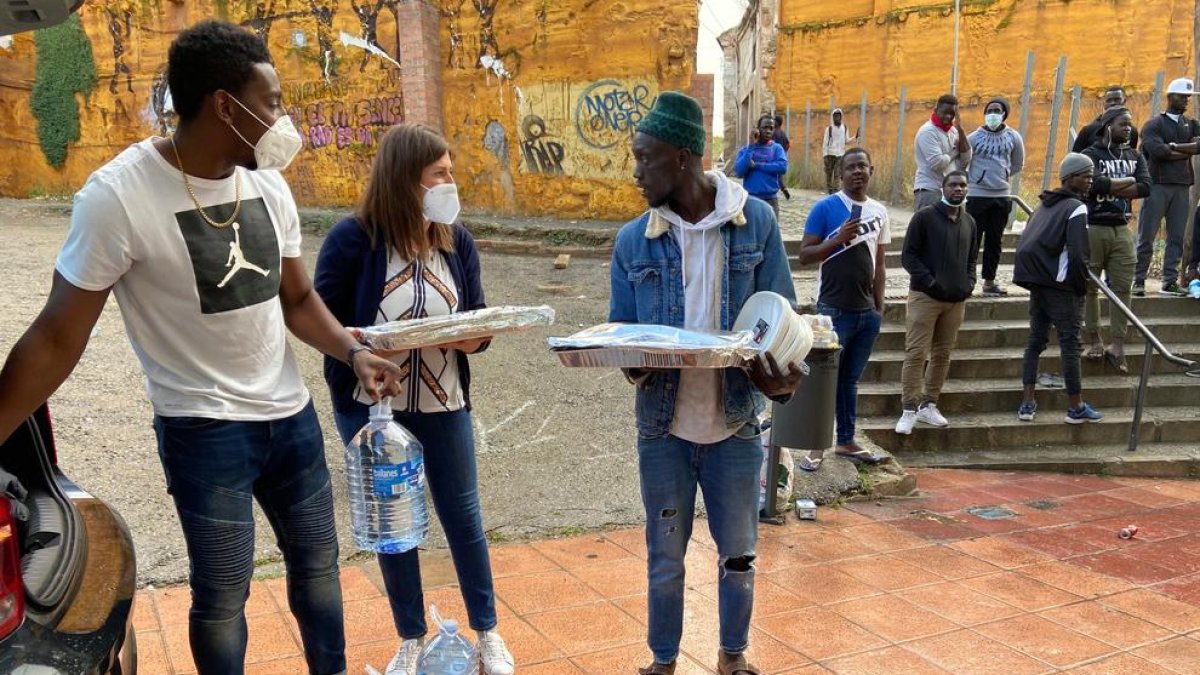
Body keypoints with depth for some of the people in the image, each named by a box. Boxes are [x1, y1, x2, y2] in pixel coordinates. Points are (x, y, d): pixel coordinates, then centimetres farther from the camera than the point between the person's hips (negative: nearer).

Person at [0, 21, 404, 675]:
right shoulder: (118, 196, -19)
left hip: (292, 414, 6)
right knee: (221, 596, 3)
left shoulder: (268, 185, -1)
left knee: (317, 561, 18)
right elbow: (57, 338, -15)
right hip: (203, 430, -5)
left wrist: (352, 351, -8)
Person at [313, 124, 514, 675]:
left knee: (463, 515, 11)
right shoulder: (352, 238, -14)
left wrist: (471, 337, -20)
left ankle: (487, 631, 31)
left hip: (444, 405, 3)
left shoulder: (457, 240, -1)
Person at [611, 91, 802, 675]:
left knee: (738, 555, 16)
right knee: (665, 558, 14)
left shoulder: (755, 222, -7)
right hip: (662, 425, 1)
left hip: (735, 421, 0)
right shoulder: (632, 241, -3)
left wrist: (779, 374, -24)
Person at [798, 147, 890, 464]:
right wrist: (838, 239, -22)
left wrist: (879, 307, 11)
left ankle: (846, 441, 24)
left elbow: (878, 264, 14)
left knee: (850, 379, 14)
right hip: (834, 310, -5)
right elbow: (804, 254, -9)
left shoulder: (880, 212, 10)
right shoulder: (825, 207, -8)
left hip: (867, 311, 5)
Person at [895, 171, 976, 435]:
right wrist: (929, 281, -16)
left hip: (957, 300, 6)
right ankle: (909, 410, -3)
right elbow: (908, 255, -6)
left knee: (942, 355, 9)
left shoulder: (969, 222, 14)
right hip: (925, 296, -6)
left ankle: (929, 405, 19)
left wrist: (969, 283, 4)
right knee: (916, 354, -7)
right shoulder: (924, 217, -4)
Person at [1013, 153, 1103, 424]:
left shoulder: (1046, 204, 16)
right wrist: (1082, 287, -6)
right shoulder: (1076, 208, -8)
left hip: (1036, 281, 8)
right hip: (1059, 285, -8)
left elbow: (1028, 244, 17)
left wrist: (1034, 277, 18)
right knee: (1070, 343, -1)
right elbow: (1077, 254, -17)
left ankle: (1028, 403, 9)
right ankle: (1077, 408, 4)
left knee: (1036, 340, 11)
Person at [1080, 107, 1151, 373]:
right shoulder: (1091, 154, -2)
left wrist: (1109, 187, -10)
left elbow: (1145, 188, -3)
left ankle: (1117, 345, 2)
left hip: (1122, 229, 4)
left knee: (1122, 288, -1)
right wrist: (1129, 181, -8)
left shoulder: (1135, 156, 13)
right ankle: (1095, 340, 12)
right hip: (1093, 228, -4)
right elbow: (1096, 184, -21)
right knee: (1090, 287, 2)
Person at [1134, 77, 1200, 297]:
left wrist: (1174, 147, -9)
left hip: (1182, 187, 5)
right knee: (1146, 237, -3)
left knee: (1177, 238, 5)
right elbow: (1158, 151, -15)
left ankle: (1170, 282, 10)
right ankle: (1138, 281, 2)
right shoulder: (1154, 124, 2)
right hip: (1157, 185, -5)